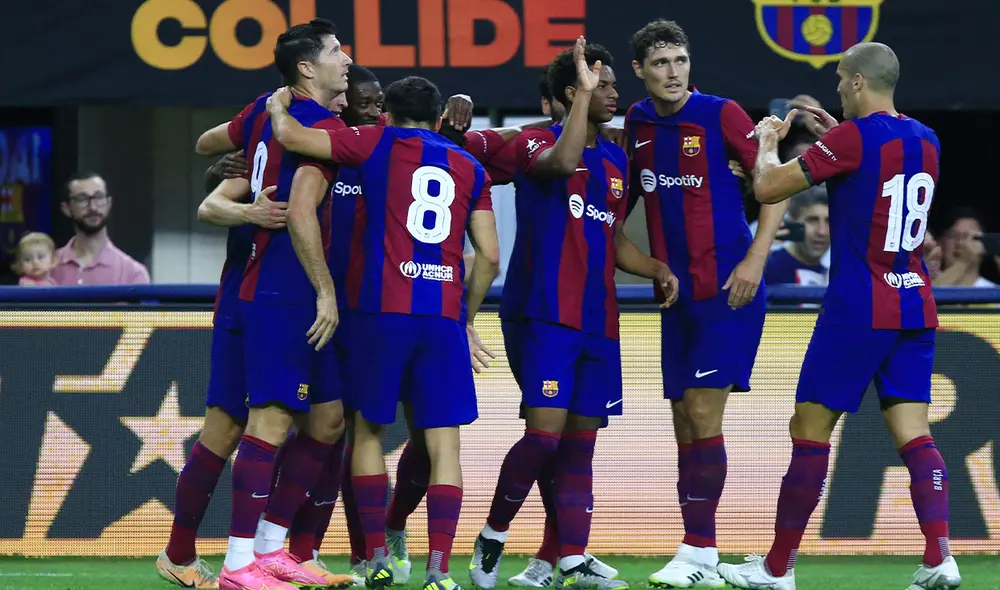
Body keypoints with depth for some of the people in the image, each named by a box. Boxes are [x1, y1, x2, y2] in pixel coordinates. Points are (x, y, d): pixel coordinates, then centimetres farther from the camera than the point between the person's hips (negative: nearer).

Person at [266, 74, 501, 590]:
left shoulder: (379, 145, 6)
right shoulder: (469, 168, 15)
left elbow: (291, 136, 0)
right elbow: (489, 255, 11)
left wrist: (278, 104, 22)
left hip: (382, 310, -2)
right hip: (444, 315, 2)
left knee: (368, 431, 14)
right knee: (444, 445, 0)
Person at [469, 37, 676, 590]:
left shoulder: (615, 160, 17)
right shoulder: (534, 143, -4)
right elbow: (562, 161, -29)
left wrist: (654, 268, 8)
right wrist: (583, 90, -25)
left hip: (597, 321, 7)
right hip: (544, 315, -7)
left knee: (581, 442, 4)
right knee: (545, 433, -15)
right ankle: (492, 538, 4)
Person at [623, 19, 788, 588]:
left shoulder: (721, 114, -8)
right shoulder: (635, 125, 8)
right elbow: (627, 195, 22)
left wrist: (755, 260, -14)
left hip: (729, 290, -6)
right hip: (677, 295, 6)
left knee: (702, 412, -11)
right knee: (685, 421, 6)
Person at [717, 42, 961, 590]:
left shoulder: (854, 137, -13)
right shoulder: (926, 140, 9)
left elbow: (768, 188, -10)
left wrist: (767, 142, 8)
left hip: (857, 312, -6)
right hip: (916, 309, 6)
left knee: (810, 430, 2)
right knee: (913, 434, 1)